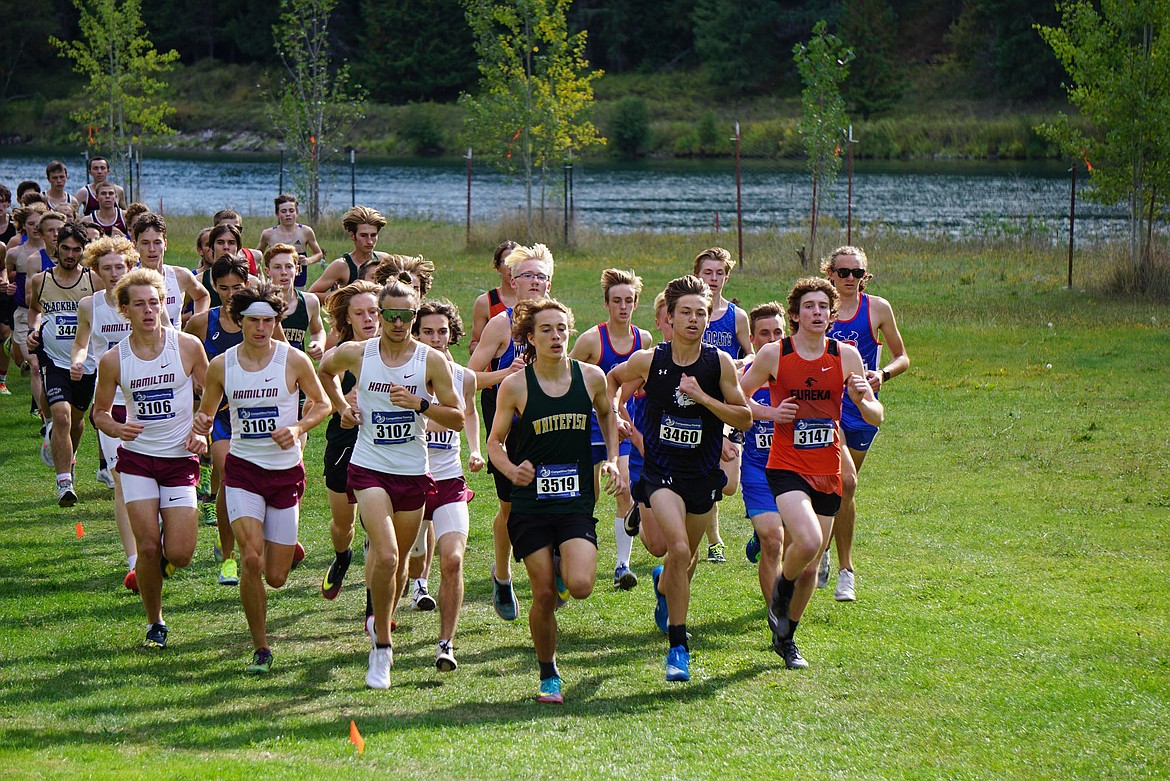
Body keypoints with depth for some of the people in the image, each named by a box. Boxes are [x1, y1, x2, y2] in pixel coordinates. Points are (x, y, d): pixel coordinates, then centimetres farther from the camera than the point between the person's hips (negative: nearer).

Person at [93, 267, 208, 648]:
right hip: (137, 458, 0)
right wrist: (117, 428, -15)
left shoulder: (188, 346, -6)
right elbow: (99, 412, 7)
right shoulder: (113, 360, -5)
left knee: (179, 555, -9)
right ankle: (155, 624, 12)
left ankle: (165, 554, 29)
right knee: (147, 547, -9)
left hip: (181, 459, 0)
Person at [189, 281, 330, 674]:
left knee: (276, 577, 3)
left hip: (287, 471, 0)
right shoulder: (221, 366, -2)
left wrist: (297, 428, -13)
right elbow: (206, 412, 12)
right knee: (251, 558, -20)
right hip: (243, 468, 0)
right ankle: (261, 648, -5)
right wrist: (199, 429, -11)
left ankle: (283, 548, 44)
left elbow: (322, 404, 5)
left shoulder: (294, 361, -7)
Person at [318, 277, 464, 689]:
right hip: (369, 469, -2)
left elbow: (458, 418, -3)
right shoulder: (355, 354, -3)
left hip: (413, 471, 2)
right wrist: (341, 406, 8)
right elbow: (325, 370, 21)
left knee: (398, 559, 14)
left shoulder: (431, 361, -5)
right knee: (386, 556, -19)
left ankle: (382, 621, 42)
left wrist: (420, 404, -18)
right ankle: (381, 648, -9)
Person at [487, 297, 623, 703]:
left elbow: (608, 414, 22)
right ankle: (548, 675, 18)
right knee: (544, 595, -3)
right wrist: (512, 470, -15)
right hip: (531, 504, -1)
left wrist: (612, 460, 12)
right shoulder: (515, 386, -6)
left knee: (580, 586, -18)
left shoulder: (591, 377, 1)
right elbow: (495, 442, 4)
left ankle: (564, 567, 20)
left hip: (577, 502, 1)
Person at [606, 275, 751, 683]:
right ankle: (678, 648, -16)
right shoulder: (648, 360, -7)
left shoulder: (719, 363, -6)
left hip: (704, 473, 3)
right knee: (678, 550, -22)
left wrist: (703, 397, -17)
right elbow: (612, 379, 15)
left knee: (686, 558, 17)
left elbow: (745, 418, -5)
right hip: (661, 471, -2)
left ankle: (663, 585, 56)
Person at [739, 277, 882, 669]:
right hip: (786, 468, -3)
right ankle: (780, 593, 4)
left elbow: (876, 417, 5)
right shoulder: (773, 354, -5)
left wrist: (861, 400, -17)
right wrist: (770, 413, -10)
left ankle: (786, 637, 31)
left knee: (809, 567, 9)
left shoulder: (846, 356, 2)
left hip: (827, 472, 3)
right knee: (808, 541, -28)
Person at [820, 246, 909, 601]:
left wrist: (882, 374, -12)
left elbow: (902, 358, 7)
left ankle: (823, 548, 32)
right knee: (846, 481, -15)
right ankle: (845, 570, -1)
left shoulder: (877, 308, 1)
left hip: (862, 408, 1)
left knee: (838, 489, 7)